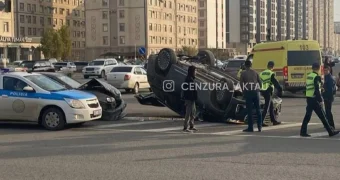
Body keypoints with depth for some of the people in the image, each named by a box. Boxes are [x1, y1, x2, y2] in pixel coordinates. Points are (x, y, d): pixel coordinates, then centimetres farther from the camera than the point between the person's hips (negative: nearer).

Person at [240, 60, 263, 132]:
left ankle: (250, 127, -2)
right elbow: (260, 82, 10)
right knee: (258, 109, 10)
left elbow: (241, 83, -3)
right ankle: (259, 127, 9)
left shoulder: (243, 73, -1)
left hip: (248, 92, -4)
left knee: (249, 110, -2)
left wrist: (243, 91, 8)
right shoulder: (255, 72, 10)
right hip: (256, 92, 4)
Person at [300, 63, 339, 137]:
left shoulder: (309, 76, 12)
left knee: (307, 115, 10)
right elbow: (317, 90, -18)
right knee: (322, 116, -2)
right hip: (314, 99, -8)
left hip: (308, 98, 8)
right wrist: (321, 100, -17)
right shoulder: (317, 77, -13)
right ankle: (331, 132, 3)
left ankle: (303, 132, 8)